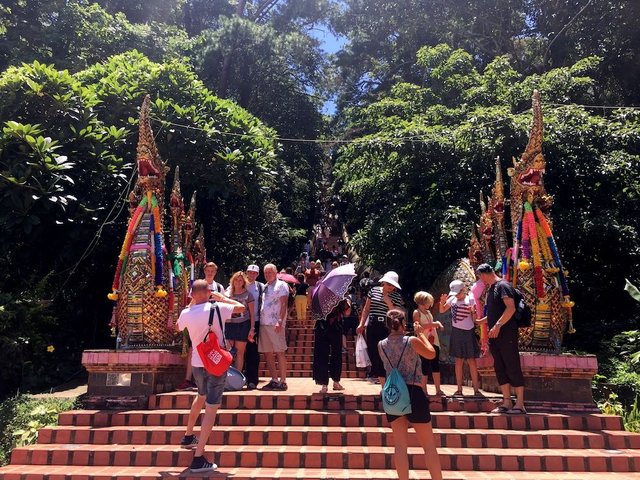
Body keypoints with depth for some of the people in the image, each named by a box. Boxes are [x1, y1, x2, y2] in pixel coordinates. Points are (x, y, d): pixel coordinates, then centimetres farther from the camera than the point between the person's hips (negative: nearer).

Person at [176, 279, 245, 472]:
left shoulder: (186, 313, -4)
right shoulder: (216, 308, -16)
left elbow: (178, 327, 19)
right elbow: (241, 307, -7)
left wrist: (190, 304, 16)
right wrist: (222, 298, 3)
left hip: (197, 363, 6)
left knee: (201, 396, 31)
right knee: (211, 408, -2)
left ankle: (188, 437, 45)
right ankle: (199, 459, -3)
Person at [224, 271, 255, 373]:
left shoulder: (247, 294, 2)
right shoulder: (227, 293, 9)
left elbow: (252, 313, 2)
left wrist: (252, 328, -6)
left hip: (243, 325, -2)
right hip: (229, 325, 2)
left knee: (240, 352, 4)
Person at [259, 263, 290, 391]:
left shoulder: (281, 285, -1)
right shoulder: (265, 287, 20)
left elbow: (283, 304, -9)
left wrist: (280, 321, -19)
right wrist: (259, 321, 11)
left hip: (276, 324, -7)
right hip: (263, 323, 7)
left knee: (279, 352, -6)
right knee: (268, 353, 7)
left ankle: (282, 381, -1)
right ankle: (274, 380, 15)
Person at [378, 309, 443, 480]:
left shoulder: (381, 345, 2)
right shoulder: (412, 341, -9)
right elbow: (431, 354, 6)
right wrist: (421, 334, 14)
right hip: (413, 393, -3)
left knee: (400, 445, 9)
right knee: (429, 445, 9)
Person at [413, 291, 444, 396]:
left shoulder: (428, 312, 16)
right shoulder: (417, 312, -5)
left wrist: (437, 324, 4)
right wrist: (433, 324, -18)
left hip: (434, 342, 7)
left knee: (435, 365, 8)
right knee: (425, 366, -1)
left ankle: (438, 389, 15)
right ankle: (424, 390, 9)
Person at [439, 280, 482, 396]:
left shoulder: (470, 299, -7)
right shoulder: (452, 299, 2)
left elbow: (474, 319, -5)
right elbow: (442, 310, 13)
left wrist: (473, 311, -25)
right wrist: (442, 301, -5)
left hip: (468, 332, -3)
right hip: (456, 332, 3)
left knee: (471, 361, 1)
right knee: (459, 361, 9)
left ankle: (476, 389, 9)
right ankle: (459, 389, 15)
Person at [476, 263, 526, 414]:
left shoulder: (503, 285, -9)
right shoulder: (491, 289, 18)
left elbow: (511, 308, -21)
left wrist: (498, 325, -24)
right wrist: (479, 321, 23)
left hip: (506, 334, -9)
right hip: (495, 335, 9)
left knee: (513, 368, -3)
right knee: (500, 368, 9)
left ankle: (520, 404, 4)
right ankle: (507, 402, 15)